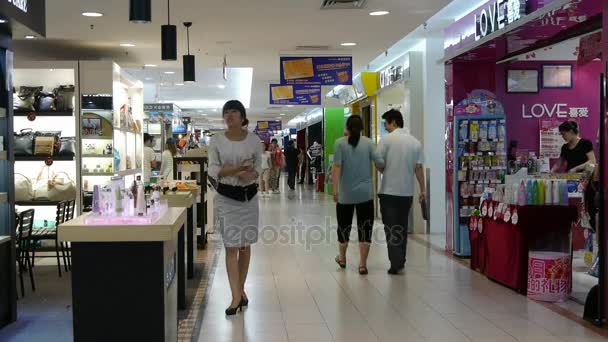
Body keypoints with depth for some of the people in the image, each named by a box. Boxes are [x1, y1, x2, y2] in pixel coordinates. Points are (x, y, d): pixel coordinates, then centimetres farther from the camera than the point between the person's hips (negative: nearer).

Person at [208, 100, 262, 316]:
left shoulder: (254, 140, 0)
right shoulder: (216, 141, -2)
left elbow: (259, 167, 6)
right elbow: (212, 170, -4)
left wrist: (252, 175, -17)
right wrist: (235, 170, -19)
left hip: (249, 196, 2)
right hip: (226, 198, -1)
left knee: (245, 245, 10)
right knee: (231, 246, -4)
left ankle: (241, 289, 25)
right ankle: (236, 296, -3)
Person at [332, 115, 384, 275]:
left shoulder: (340, 143, -4)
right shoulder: (368, 143, -1)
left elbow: (337, 167, -12)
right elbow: (380, 163, -9)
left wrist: (335, 189, -12)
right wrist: (383, 170, 14)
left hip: (346, 194, 0)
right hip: (365, 194, 0)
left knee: (344, 225, 16)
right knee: (365, 228, 3)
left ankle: (342, 258, 34)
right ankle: (362, 264, 0)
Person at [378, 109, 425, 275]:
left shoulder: (387, 140, -8)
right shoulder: (415, 142, 4)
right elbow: (419, 168, 4)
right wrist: (423, 189, 10)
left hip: (389, 191, -4)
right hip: (407, 192, 4)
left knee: (391, 228, 0)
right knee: (402, 227, 15)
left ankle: (395, 263, -6)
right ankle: (401, 261, 21)